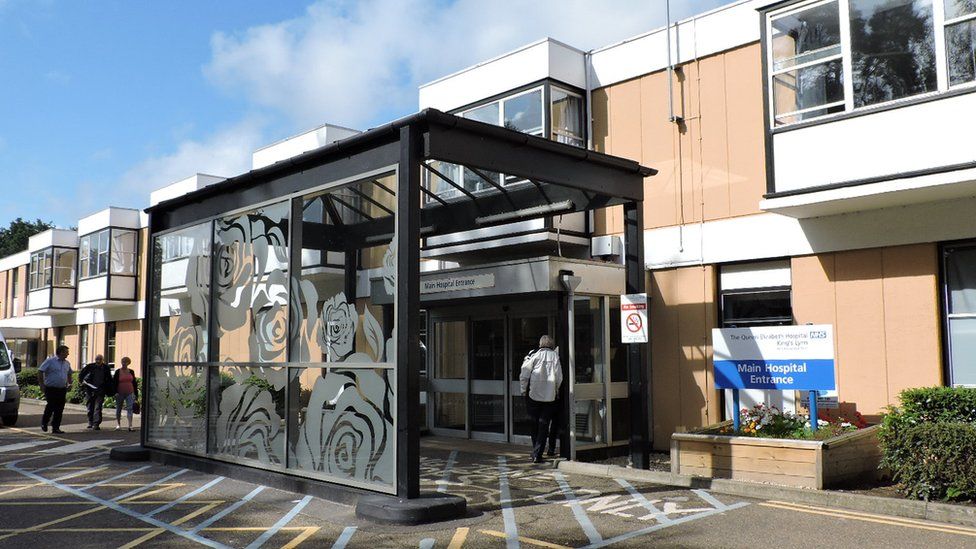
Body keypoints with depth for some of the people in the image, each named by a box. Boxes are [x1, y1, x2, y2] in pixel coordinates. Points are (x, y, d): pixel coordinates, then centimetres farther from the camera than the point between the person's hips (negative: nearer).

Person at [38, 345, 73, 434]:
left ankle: (56, 427, 9)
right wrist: (42, 385, -10)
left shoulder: (67, 363, 13)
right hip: (51, 389, -5)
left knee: (59, 410, 2)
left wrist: (69, 383, 13)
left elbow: (69, 374, 28)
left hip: (62, 389, 5)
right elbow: (40, 372, -6)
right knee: (51, 406, -11)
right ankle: (44, 423, 15)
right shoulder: (50, 361, -5)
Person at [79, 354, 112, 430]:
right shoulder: (90, 366, -2)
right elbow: (81, 375, 9)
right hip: (90, 389, 1)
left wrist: (110, 390, 4)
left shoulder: (106, 368, 1)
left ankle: (96, 424, -12)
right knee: (90, 407, 11)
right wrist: (82, 381, -9)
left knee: (98, 407, -10)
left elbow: (109, 379, 11)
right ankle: (90, 422, 26)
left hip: (100, 390, -1)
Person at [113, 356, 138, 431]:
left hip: (130, 393, 1)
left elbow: (134, 383, 12)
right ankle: (118, 424, 23)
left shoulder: (131, 372, 7)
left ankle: (130, 426, -14)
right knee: (118, 409, 9)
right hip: (120, 393, -1)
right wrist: (116, 392, -11)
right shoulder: (118, 372, 0)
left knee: (130, 408, -9)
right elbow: (115, 382, -1)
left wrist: (136, 394, 10)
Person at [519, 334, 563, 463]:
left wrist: (524, 390, 7)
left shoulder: (534, 355, -3)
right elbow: (559, 377, -2)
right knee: (544, 425, 4)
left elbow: (524, 375, -5)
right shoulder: (555, 356, -2)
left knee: (535, 425, 14)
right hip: (549, 396, 0)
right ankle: (537, 454, -3)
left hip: (533, 395, 0)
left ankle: (535, 452, 21)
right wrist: (556, 390, 14)